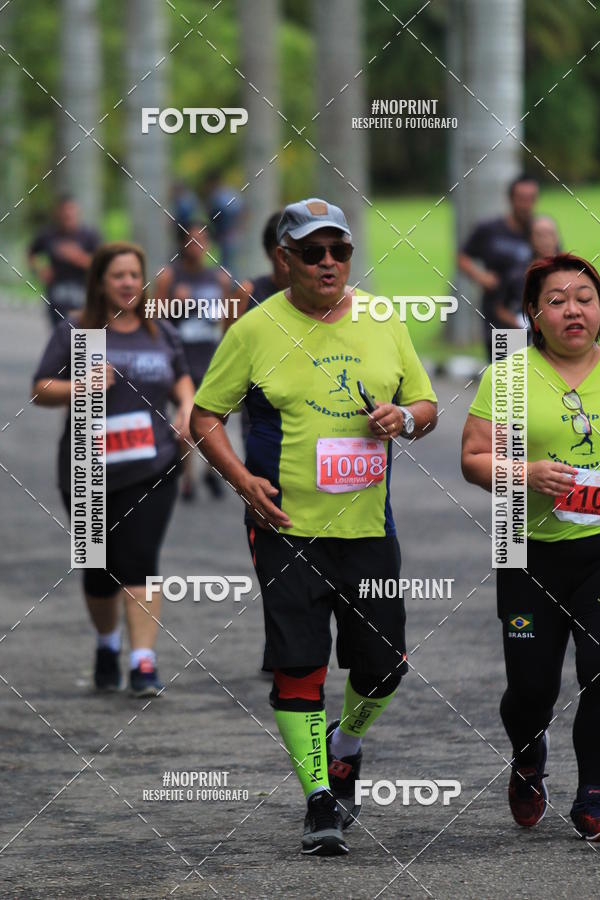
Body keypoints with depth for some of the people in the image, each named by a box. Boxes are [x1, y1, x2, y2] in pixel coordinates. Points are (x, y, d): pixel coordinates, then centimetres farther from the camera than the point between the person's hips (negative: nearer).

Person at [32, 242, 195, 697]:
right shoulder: (74, 332, 0)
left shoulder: (162, 333, 9)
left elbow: (181, 375, 26)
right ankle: (108, 643, 36)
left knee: (139, 561, -11)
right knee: (101, 566, 9)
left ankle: (144, 662, -13)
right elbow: (40, 390, -2)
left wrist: (187, 405, 6)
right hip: (88, 471, 0)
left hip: (150, 470, 0)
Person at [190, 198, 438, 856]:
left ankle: (345, 747, 37)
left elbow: (426, 405, 16)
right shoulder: (255, 330, -3)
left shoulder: (383, 324, 7)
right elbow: (204, 416, 2)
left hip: (367, 525, 3)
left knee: (382, 666, 6)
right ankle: (319, 799, 0)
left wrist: (405, 418, -8)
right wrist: (242, 479, -13)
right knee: (298, 665, -9)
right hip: (286, 526, -3)